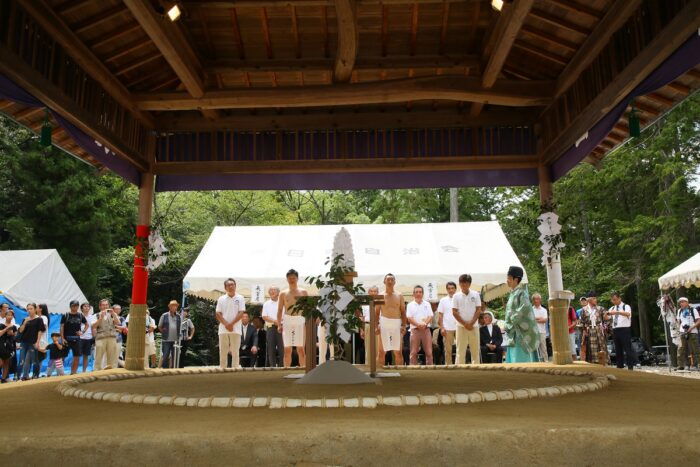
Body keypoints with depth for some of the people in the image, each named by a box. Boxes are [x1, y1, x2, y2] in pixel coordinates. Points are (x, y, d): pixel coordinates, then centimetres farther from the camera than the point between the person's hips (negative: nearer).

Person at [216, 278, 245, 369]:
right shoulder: (221, 299, 8)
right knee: (223, 352, 4)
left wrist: (231, 324, -12)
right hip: (223, 329, 2)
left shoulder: (240, 298, 4)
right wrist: (226, 324, -11)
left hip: (235, 329, -2)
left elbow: (241, 313, -4)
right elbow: (218, 314, 3)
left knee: (235, 352, 0)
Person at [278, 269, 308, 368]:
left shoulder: (303, 292, 8)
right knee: (287, 349, 1)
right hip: (287, 321, 1)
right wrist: (279, 324, -4)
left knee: (301, 349, -2)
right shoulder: (283, 294, 10)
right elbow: (280, 310, 8)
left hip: (300, 321, -1)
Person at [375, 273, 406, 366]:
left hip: (397, 324, 1)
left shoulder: (399, 296, 9)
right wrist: (376, 325, -9)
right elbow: (376, 312, 3)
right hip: (384, 324, -1)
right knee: (381, 352, 0)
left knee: (398, 352, 4)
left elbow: (403, 312, 7)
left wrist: (403, 325, -4)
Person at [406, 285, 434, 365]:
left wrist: (425, 324, -15)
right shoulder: (410, 305, 7)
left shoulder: (427, 304, 13)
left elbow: (430, 316, 4)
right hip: (415, 329, -2)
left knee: (429, 352, 0)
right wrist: (418, 325, -17)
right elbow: (409, 318, -3)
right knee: (414, 352, -1)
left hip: (426, 329, 2)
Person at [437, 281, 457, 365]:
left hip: (458, 327, 0)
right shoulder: (443, 300, 6)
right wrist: (442, 328, -2)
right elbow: (440, 315, 5)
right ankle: (448, 365, 12)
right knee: (448, 349, 5)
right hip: (447, 328, 0)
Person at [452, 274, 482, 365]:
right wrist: (465, 324, -9)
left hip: (474, 326, 1)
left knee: (475, 350, 6)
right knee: (460, 351, 0)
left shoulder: (475, 294, 2)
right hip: (461, 326, -1)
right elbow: (454, 312, -3)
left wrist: (471, 323, -9)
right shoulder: (456, 296, -1)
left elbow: (478, 310, 0)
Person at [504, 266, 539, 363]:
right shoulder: (513, 293, 15)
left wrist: (512, 320, -19)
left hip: (521, 331, -9)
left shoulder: (521, 293, -11)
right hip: (514, 332, 9)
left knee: (520, 359, -7)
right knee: (513, 359, 9)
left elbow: (524, 308, -24)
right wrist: (508, 324, 10)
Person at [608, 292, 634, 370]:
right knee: (618, 350, 10)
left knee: (628, 349, -5)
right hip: (615, 331, 6)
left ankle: (630, 367, -1)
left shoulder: (626, 306, -3)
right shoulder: (612, 308, 15)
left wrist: (617, 312, -40)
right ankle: (620, 367, 16)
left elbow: (628, 314, -25)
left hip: (624, 330, -6)